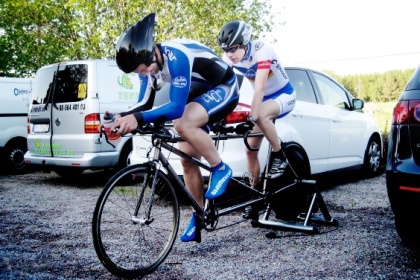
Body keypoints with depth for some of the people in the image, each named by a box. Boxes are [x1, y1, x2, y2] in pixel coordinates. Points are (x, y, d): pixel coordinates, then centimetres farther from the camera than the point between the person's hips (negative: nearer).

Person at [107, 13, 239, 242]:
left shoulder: (176, 57, -34)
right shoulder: (149, 62, -8)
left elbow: (177, 107, -37)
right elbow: (148, 102, -1)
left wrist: (139, 118, -47)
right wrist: (124, 118, -19)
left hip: (223, 88, -8)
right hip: (199, 92, 8)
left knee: (184, 124, -35)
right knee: (187, 159, 1)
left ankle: (220, 169, -13)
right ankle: (198, 218, 14)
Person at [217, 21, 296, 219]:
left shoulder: (262, 50, -30)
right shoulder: (229, 58, -14)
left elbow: (259, 88, -37)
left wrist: (251, 118, -44)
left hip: (284, 96, -6)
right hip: (264, 99, 6)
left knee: (261, 115, -39)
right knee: (250, 150, -2)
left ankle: (280, 156, -17)